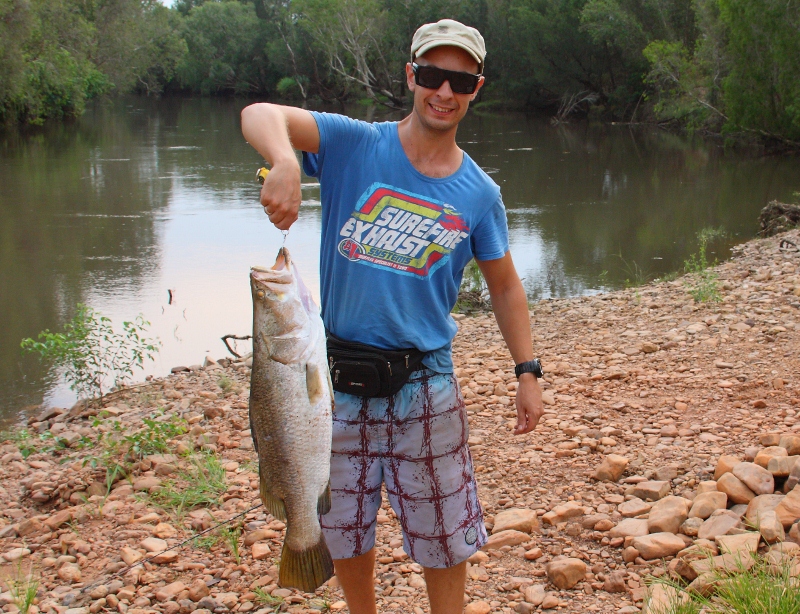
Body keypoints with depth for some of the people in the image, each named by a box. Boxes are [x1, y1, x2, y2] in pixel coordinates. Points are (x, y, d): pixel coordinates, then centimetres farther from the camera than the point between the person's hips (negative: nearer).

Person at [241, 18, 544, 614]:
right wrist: (285, 163, -43)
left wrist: (528, 372, 2)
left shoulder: (479, 194, 0)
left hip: (425, 384, 1)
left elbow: (504, 285, 10)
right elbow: (260, 114, -20)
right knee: (344, 528, 16)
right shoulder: (353, 144, -6)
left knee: (444, 531, 10)